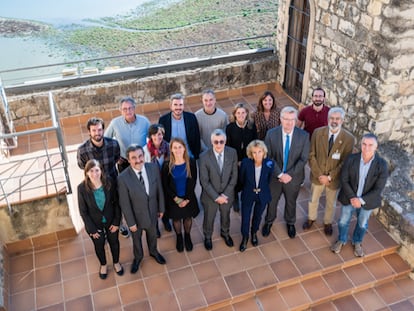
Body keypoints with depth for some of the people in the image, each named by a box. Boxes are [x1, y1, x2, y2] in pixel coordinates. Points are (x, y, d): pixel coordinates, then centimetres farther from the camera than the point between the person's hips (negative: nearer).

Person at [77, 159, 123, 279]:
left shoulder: (109, 182, -23)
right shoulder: (82, 188, -25)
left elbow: (116, 202, -10)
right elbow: (83, 211, -14)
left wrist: (116, 222, -8)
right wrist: (92, 229, -10)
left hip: (111, 220, 1)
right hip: (94, 223, -1)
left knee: (114, 242, 23)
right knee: (99, 245, 23)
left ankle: (116, 262, 52)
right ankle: (103, 265, 53)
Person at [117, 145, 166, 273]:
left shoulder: (154, 168, -21)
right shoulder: (123, 178, -30)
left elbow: (159, 190, -6)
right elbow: (124, 203, -20)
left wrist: (161, 208, 3)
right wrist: (131, 222, -13)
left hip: (152, 212, 3)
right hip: (136, 216, -3)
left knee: (152, 234, 31)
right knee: (136, 238, 27)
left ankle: (153, 251, 62)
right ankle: (138, 256, 58)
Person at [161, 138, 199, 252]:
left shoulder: (191, 162, -15)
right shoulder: (167, 165, -17)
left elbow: (193, 182, -9)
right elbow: (165, 184, -9)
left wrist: (187, 199, -12)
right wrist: (176, 199, -12)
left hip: (188, 198, 1)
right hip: (173, 199, 0)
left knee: (188, 217, 20)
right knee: (176, 219, 19)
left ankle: (187, 236, 47)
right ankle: (179, 237, 46)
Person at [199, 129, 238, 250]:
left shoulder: (232, 153, -17)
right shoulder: (204, 156, -25)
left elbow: (234, 176, -10)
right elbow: (204, 181, -18)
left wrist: (225, 194, -14)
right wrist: (216, 197, -18)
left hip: (227, 194, 2)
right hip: (210, 195, -2)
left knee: (225, 216, 28)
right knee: (209, 218, 22)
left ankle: (225, 233, 58)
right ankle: (207, 237, 52)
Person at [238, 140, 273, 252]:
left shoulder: (269, 163, -23)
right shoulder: (245, 163, -27)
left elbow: (269, 180, -1)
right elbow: (241, 179, -6)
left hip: (262, 195, 1)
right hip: (248, 195, -1)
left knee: (258, 216, 23)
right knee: (245, 217, 13)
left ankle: (254, 233, 53)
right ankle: (245, 237, 42)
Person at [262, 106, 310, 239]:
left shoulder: (304, 135, -15)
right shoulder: (271, 134, -16)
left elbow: (303, 159, -13)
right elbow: (268, 157, -14)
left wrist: (290, 174, -19)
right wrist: (280, 174, -20)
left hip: (293, 177, 0)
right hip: (274, 176, 0)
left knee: (291, 202, 23)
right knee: (271, 201, 21)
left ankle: (290, 223, 49)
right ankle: (269, 221, 48)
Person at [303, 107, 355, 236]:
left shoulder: (349, 138, -20)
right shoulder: (318, 132, -16)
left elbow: (345, 162, -15)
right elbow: (311, 155, -11)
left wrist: (329, 177, -19)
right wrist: (319, 174, -16)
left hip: (334, 178, -1)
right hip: (317, 175, 1)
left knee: (331, 203, 22)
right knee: (313, 199, 24)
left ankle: (328, 222, 49)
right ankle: (311, 218, 51)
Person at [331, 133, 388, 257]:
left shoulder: (382, 165, -22)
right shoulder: (351, 159, -19)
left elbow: (378, 189, -18)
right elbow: (344, 180, -12)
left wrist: (361, 200, -21)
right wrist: (352, 197, -19)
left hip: (367, 201, 0)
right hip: (349, 198, 0)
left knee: (362, 224, 23)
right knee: (343, 221, 19)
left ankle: (357, 242, 51)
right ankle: (341, 240, 48)